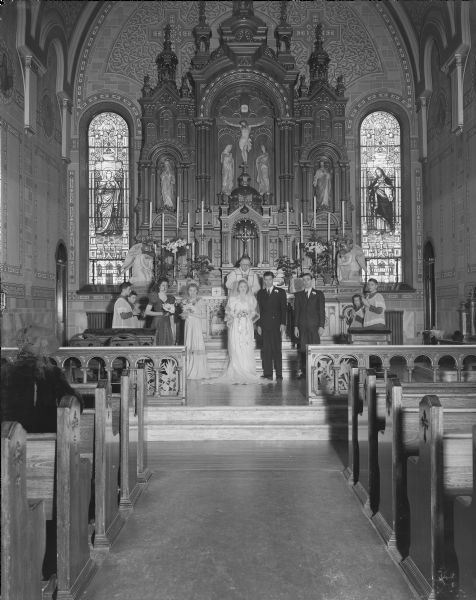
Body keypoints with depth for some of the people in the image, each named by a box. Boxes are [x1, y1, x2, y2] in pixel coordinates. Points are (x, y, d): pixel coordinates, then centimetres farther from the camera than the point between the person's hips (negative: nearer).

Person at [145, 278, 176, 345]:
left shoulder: (170, 298, 11)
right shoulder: (154, 297, 0)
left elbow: (172, 316, 13)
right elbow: (147, 312, -5)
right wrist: (161, 313, -9)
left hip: (167, 324, 3)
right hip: (158, 324, -3)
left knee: (168, 344, -3)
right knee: (159, 344, -8)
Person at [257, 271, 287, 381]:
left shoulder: (280, 292, 8)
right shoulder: (260, 293, 15)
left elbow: (284, 309, 2)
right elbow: (259, 309, 12)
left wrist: (283, 324, -8)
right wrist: (258, 324, 4)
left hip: (276, 324, -2)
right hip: (264, 325, 2)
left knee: (277, 349, -4)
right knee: (266, 350, 0)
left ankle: (279, 374, -2)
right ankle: (267, 373, 3)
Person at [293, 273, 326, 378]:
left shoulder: (319, 294, 10)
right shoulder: (298, 295, 15)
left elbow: (322, 311, 4)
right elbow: (296, 311, 12)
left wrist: (321, 326, -5)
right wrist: (296, 326, 3)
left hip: (314, 326, -2)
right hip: (302, 327, 2)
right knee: (303, 349, -2)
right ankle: (303, 371, 3)